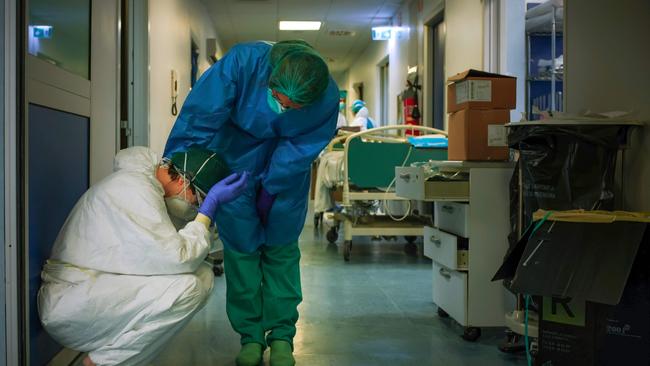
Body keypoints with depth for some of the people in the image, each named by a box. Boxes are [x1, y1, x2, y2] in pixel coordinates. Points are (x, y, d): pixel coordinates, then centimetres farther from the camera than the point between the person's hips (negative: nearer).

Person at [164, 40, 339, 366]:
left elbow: (299, 150, -17)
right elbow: (198, 119, -32)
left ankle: (282, 335, 20)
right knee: (241, 250, 3)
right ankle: (250, 336, 16)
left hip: (286, 177, 1)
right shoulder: (243, 61, -33)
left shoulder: (327, 99, -28)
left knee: (281, 252, 6)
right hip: (235, 164, 0)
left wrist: (269, 190, -17)